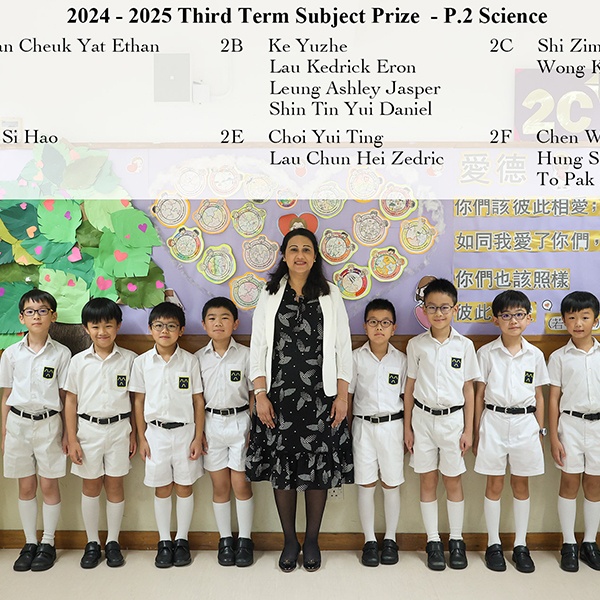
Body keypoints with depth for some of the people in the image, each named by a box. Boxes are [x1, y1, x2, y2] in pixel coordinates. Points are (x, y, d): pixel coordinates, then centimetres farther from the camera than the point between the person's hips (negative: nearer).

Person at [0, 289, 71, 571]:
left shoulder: (61, 353, -5)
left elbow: (66, 397, -1)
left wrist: (68, 433, -3)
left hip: (48, 424, -2)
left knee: (49, 485, 6)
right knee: (26, 486, 11)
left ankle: (48, 544, 21)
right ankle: (30, 543, 26)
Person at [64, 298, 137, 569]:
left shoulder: (129, 359, -3)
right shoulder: (79, 361, -1)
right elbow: (71, 401, 1)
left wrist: (133, 434, 2)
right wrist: (72, 439, -2)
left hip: (118, 429, -1)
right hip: (87, 428, 1)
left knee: (114, 486, 9)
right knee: (90, 486, 11)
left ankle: (113, 542, 24)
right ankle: (92, 543, 26)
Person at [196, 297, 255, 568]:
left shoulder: (246, 355, -4)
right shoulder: (198, 358, 2)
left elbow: (253, 395, 0)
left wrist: (253, 430, -4)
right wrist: (198, 431, 0)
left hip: (239, 421, -1)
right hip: (211, 423, 2)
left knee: (241, 484, 3)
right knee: (220, 486, 9)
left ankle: (245, 540, 19)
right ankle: (225, 539, 24)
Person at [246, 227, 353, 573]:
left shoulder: (330, 295, 5)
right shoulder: (270, 296, 6)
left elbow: (343, 347, 3)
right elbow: (258, 348, 4)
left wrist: (342, 395, -3)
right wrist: (260, 394, -3)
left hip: (320, 397, 0)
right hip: (279, 397, 1)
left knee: (319, 469, 6)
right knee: (282, 469, 7)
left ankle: (312, 540, 26)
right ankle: (290, 540, 27)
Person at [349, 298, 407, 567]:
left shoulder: (401, 360, 1)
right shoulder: (356, 358, -1)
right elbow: (347, 396, 2)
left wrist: (407, 433, 3)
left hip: (392, 426, 0)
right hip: (364, 426, 0)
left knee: (391, 484, 9)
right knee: (366, 485, 6)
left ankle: (390, 539, 25)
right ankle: (369, 540, 21)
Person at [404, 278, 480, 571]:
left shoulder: (464, 345, -2)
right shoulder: (416, 345, -2)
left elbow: (468, 389, 2)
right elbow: (409, 387, 3)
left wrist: (468, 429, 0)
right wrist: (407, 427, 2)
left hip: (453, 419, 0)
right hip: (423, 418, 1)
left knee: (453, 481, 9)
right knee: (427, 481, 9)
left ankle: (456, 540, 26)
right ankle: (433, 541, 22)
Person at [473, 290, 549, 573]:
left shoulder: (535, 355, 3)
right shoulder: (486, 353, -2)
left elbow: (539, 396, 9)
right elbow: (479, 395, 1)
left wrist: (540, 431, 7)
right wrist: (476, 434, 1)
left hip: (525, 423, 2)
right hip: (494, 422, -1)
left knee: (521, 485, 11)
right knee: (494, 485, 7)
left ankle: (521, 546, 25)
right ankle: (493, 544, 21)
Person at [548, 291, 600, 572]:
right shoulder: (559, 357, -2)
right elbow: (554, 398, -1)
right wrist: (553, 437, -5)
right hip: (570, 424, -2)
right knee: (570, 483, 6)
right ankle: (568, 544, 19)